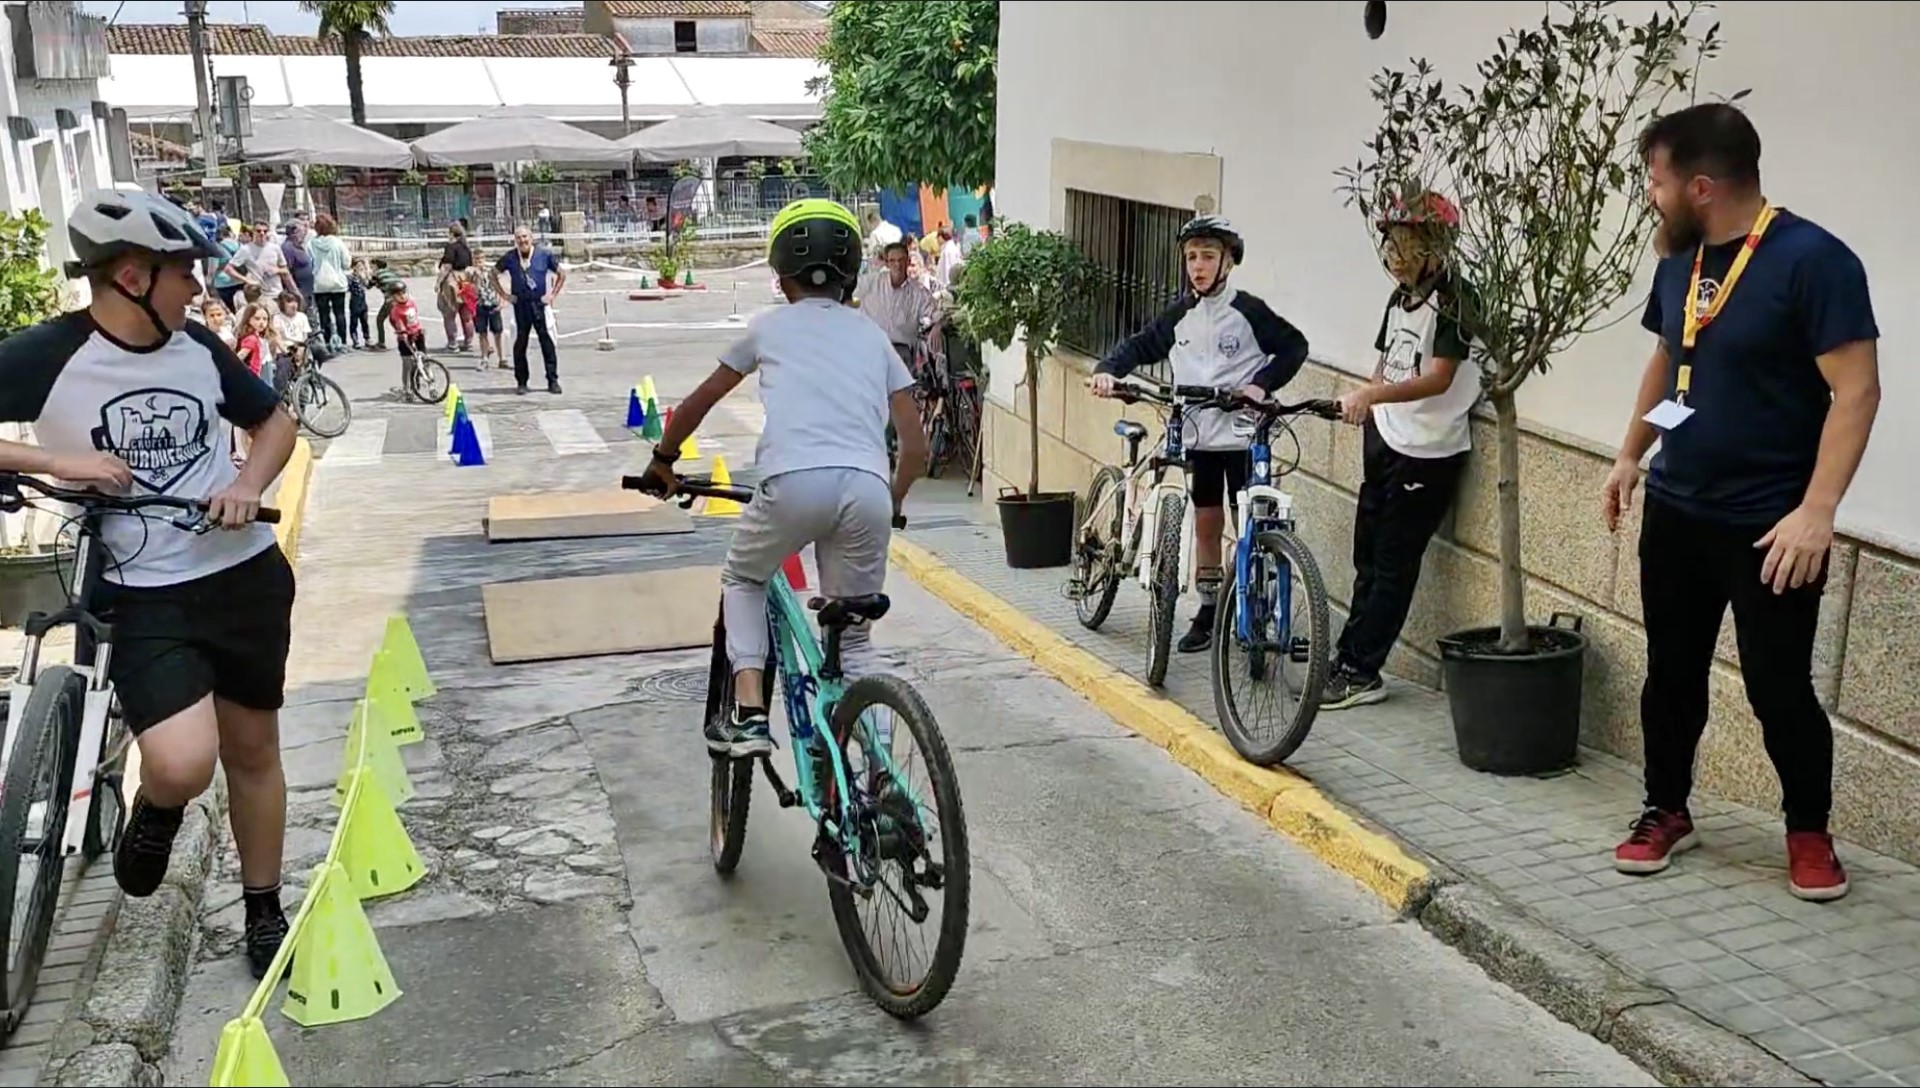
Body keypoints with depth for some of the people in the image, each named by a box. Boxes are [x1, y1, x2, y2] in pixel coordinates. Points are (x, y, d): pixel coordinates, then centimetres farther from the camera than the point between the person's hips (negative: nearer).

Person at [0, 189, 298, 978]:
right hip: (146, 597, -4)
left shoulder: (198, 346, 0)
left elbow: (275, 420, 15)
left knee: (252, 748, 14)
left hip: (247, 574, 4)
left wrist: (249, 485, -4)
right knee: (182, 766, -23)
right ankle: (155, 810, 15)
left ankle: (264, 910, 32)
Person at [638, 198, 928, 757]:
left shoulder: (769, 325, 21)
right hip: (867, 489, 2)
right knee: (853, 637, 18)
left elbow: (698, 403, 31)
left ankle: (748, 714, 12)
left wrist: (662, 460, 48)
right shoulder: (872, 334, 26)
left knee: (742, 581, 28)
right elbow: (917, 447, 21)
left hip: (795, 481, -2)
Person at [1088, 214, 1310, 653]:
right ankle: (1208, 611, 20)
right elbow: (1141, 345, 8)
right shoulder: (1181, 313, 6)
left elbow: (1294, 346, -1)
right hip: (1199, 436, 4)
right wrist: (1107, 370, -10)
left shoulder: (1247, 311, -6)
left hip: (1243, 435, -4)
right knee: (1206, 524, 10)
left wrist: (1261, 383, -13)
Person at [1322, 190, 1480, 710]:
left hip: (1428, 452, -8)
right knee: (1369, 557, 13)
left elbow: (1439, 377, -26)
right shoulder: (1399, 298, 9)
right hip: (1385, 441, 8)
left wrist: (1371, 395, -37)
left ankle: (1360, 672, 5)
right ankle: (1349, 659, 21)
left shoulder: (1452, 298, -15)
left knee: (1393, 566, -1)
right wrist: (1367, 410, 12)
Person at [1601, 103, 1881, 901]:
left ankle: (1809, 831, 22)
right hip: (1676, 510, 6)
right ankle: (1666, 811, 28)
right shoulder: (1678, 260, 5)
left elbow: (1856, 390, -19)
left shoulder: (1812, 260, -17)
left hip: (1768, 525, -6)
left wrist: (1816, 510, -25)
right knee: (1672, 671, 13)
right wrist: (1630, 455, 19)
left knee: (1778, 687, 1)